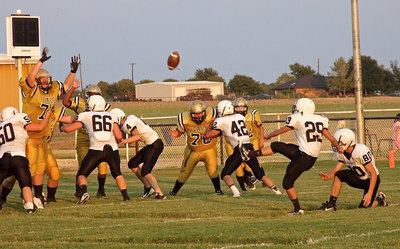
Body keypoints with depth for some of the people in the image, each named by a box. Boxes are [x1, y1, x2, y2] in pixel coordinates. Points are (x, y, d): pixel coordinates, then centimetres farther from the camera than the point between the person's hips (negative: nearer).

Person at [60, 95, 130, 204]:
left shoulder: (86, 116, 12)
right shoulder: (112, 116, 17)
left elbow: (68, 129, 14)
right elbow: (119, 136, 8)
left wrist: (62, 127, 37)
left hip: (96, 149, -2)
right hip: (113, 149, 2)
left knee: (81, 174, 12)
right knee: (117, 173, 27)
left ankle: (83, 192, -15)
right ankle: (126, 196, 16)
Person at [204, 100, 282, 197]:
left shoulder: (221, 121, 1)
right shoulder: (240, 117, 17)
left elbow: (207, 135, 5)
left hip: (239, 149, -5)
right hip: (249, 147, 5)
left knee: (225, 173, 7)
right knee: (260, 174, 19)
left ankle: (235, 191, -18)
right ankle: (276, 190, 8)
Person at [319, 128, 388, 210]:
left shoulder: (361, 151, -32)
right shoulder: (342, 154, -7)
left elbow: (373, 173, -29)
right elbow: (336, 169, -7)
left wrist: (369, 193, -33)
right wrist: (327, 177, -31)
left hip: (371, 180, -7)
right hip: (359, 179, 7)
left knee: (364, 207, -13)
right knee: (338, 175, -14)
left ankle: (379, 200, 17)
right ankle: (331, 204, -8)